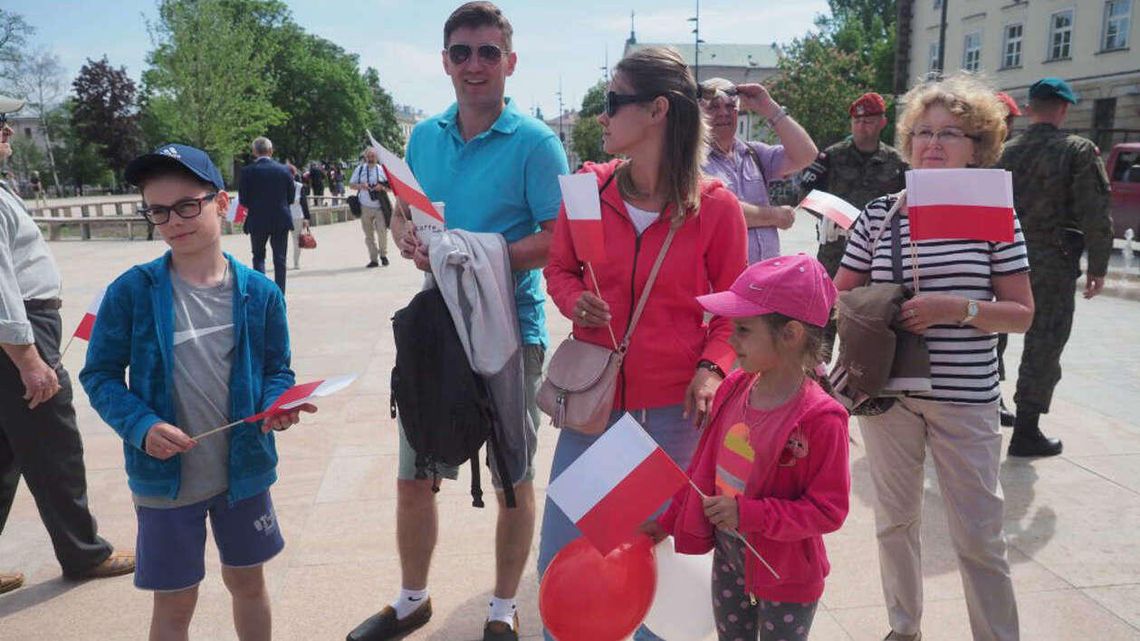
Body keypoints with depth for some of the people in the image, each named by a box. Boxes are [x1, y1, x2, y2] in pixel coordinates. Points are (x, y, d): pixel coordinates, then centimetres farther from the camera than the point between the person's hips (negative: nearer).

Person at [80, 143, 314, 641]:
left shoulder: (259, 292, -7)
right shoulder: (131, 291, -11)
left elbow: (276, 370, 2)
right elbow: (100, 374, -4)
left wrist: (276, 405, -19)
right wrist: (141, 426, -20)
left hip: (245, 468, 2)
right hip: (165, 475, -1)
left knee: (248, 582, 20)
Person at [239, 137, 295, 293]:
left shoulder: (248, 171, -8)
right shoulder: (284, 170, -2)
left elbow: (243, 200, -5)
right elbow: (291, 198, 3)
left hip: (258, 221, -1)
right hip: (281, 220, 1)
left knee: (258, 256, 14)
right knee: (280, 259, 8)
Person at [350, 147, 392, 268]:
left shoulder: (382, 169, 6)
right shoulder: (359, 169, 8)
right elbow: (351, 184, 10)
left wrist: (382, 187, -13)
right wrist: (361, 186, -10)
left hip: (380, 207, -1)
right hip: (365, 207, 2)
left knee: (382, 232, -7)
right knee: (369, 234, 4)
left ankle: (383, 255, 13)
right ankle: (373, 259, 10)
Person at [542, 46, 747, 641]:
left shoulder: (715, 206, -8)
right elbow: (559, 269, 11)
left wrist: (712, 368, -14)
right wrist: (575, 301, -11)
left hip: (673, 408, -2)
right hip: (593, 396, 2)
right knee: (558, 558, 9)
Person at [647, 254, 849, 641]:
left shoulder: (820, 419, -25)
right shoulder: (734, 389, -6)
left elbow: (829, 510, -22)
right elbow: (704, 467, 6)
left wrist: (747, 514, -29)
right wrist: (668, 521, 12)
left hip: (786, 577, -6)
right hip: (728, 558, 6)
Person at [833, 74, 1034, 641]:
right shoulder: (878, 214, 1)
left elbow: (1022, 314, -2)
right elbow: (838, 296, 7)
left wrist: (957, 308, -19)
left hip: (966, 398, -2)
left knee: (979, 538, 4)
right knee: (895, 521, 16)